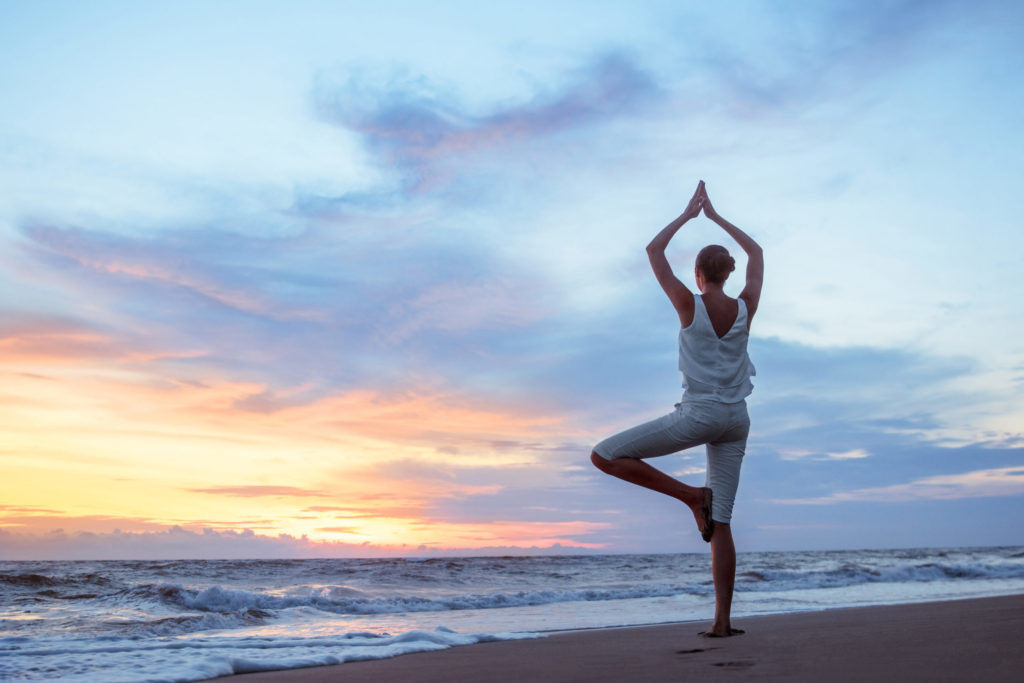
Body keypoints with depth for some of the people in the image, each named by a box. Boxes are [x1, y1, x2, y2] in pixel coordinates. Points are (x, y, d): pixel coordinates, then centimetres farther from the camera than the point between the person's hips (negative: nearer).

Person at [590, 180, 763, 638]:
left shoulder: (690, 305, -7)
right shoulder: (745, 307, 3)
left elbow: (653, 252, 6)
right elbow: (755, 252, 22)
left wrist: (688, 213, 16)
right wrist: (714, 215, 26)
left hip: (698, 414, -6)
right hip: (736, 420, 6)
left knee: (605, 455, 0)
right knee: (719, 524, 7)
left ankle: (691, 495, -4)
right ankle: (722, 621, 4)